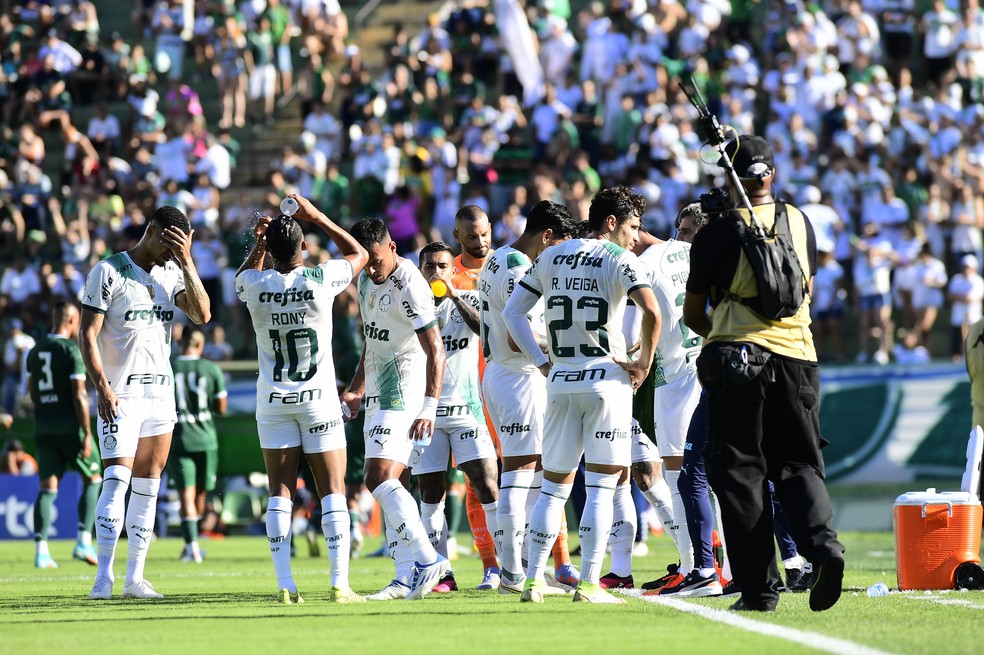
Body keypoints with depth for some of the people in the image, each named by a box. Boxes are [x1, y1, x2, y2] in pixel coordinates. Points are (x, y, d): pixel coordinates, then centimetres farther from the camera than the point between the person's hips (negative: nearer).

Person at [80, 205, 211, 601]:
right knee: (117, 479, -15)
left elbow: (202, 315, -2)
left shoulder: (173, 272, 10)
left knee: (148, 485, 6)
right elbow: (87, 334, -9)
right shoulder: (109, 272, -7)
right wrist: (102, 385, -19)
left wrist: (187, 263, -9)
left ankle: (135, 577, 10)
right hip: (120, 395, -6)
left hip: (160, 393, 6)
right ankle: (103, 578, -18)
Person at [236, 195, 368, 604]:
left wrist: (259, 248, 5)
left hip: (273, 401, 2)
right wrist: (316, 217, 7)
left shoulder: (255, 285, -9)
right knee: (332, 489, 2)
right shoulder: (321, 280, -14)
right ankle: (339, 583, -4)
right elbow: (358, 254, 7)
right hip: (318, 398, -2)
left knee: (280, 491, 4)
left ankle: (285, 585, -2)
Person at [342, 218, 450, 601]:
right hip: (379, 393, 9)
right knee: (386, 484, 5)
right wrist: (357, 390, 24)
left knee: (379, 478, -18)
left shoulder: (409, 286, -17)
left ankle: (427, 560, -18)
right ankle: (406, 577, 5)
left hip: (404, 394, -9)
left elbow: (436, 351, -19)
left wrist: (429, 408, -24)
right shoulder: (367, 281, 11)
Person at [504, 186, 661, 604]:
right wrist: (644, 363, -6)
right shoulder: (618, 259, -4)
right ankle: (589, 583, -6)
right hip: (606, 379, -5)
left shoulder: (550, 257, 12)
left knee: (554, 485, 12)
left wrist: (541, 362, 10)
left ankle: (534, 580, 8)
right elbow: (651, 311, -19)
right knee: (601, 486, -2)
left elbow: (512, 312, 12)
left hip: (560, 381, 5)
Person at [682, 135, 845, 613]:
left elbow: (693, 314, 4)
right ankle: (822, 541, -16)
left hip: (735, 358, -3)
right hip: (796, 356, 3)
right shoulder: (799, 223, 6)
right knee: (799, 464, 12)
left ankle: (759, 587, -2)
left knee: (740, 471, 4)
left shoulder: (717, 233, -5)